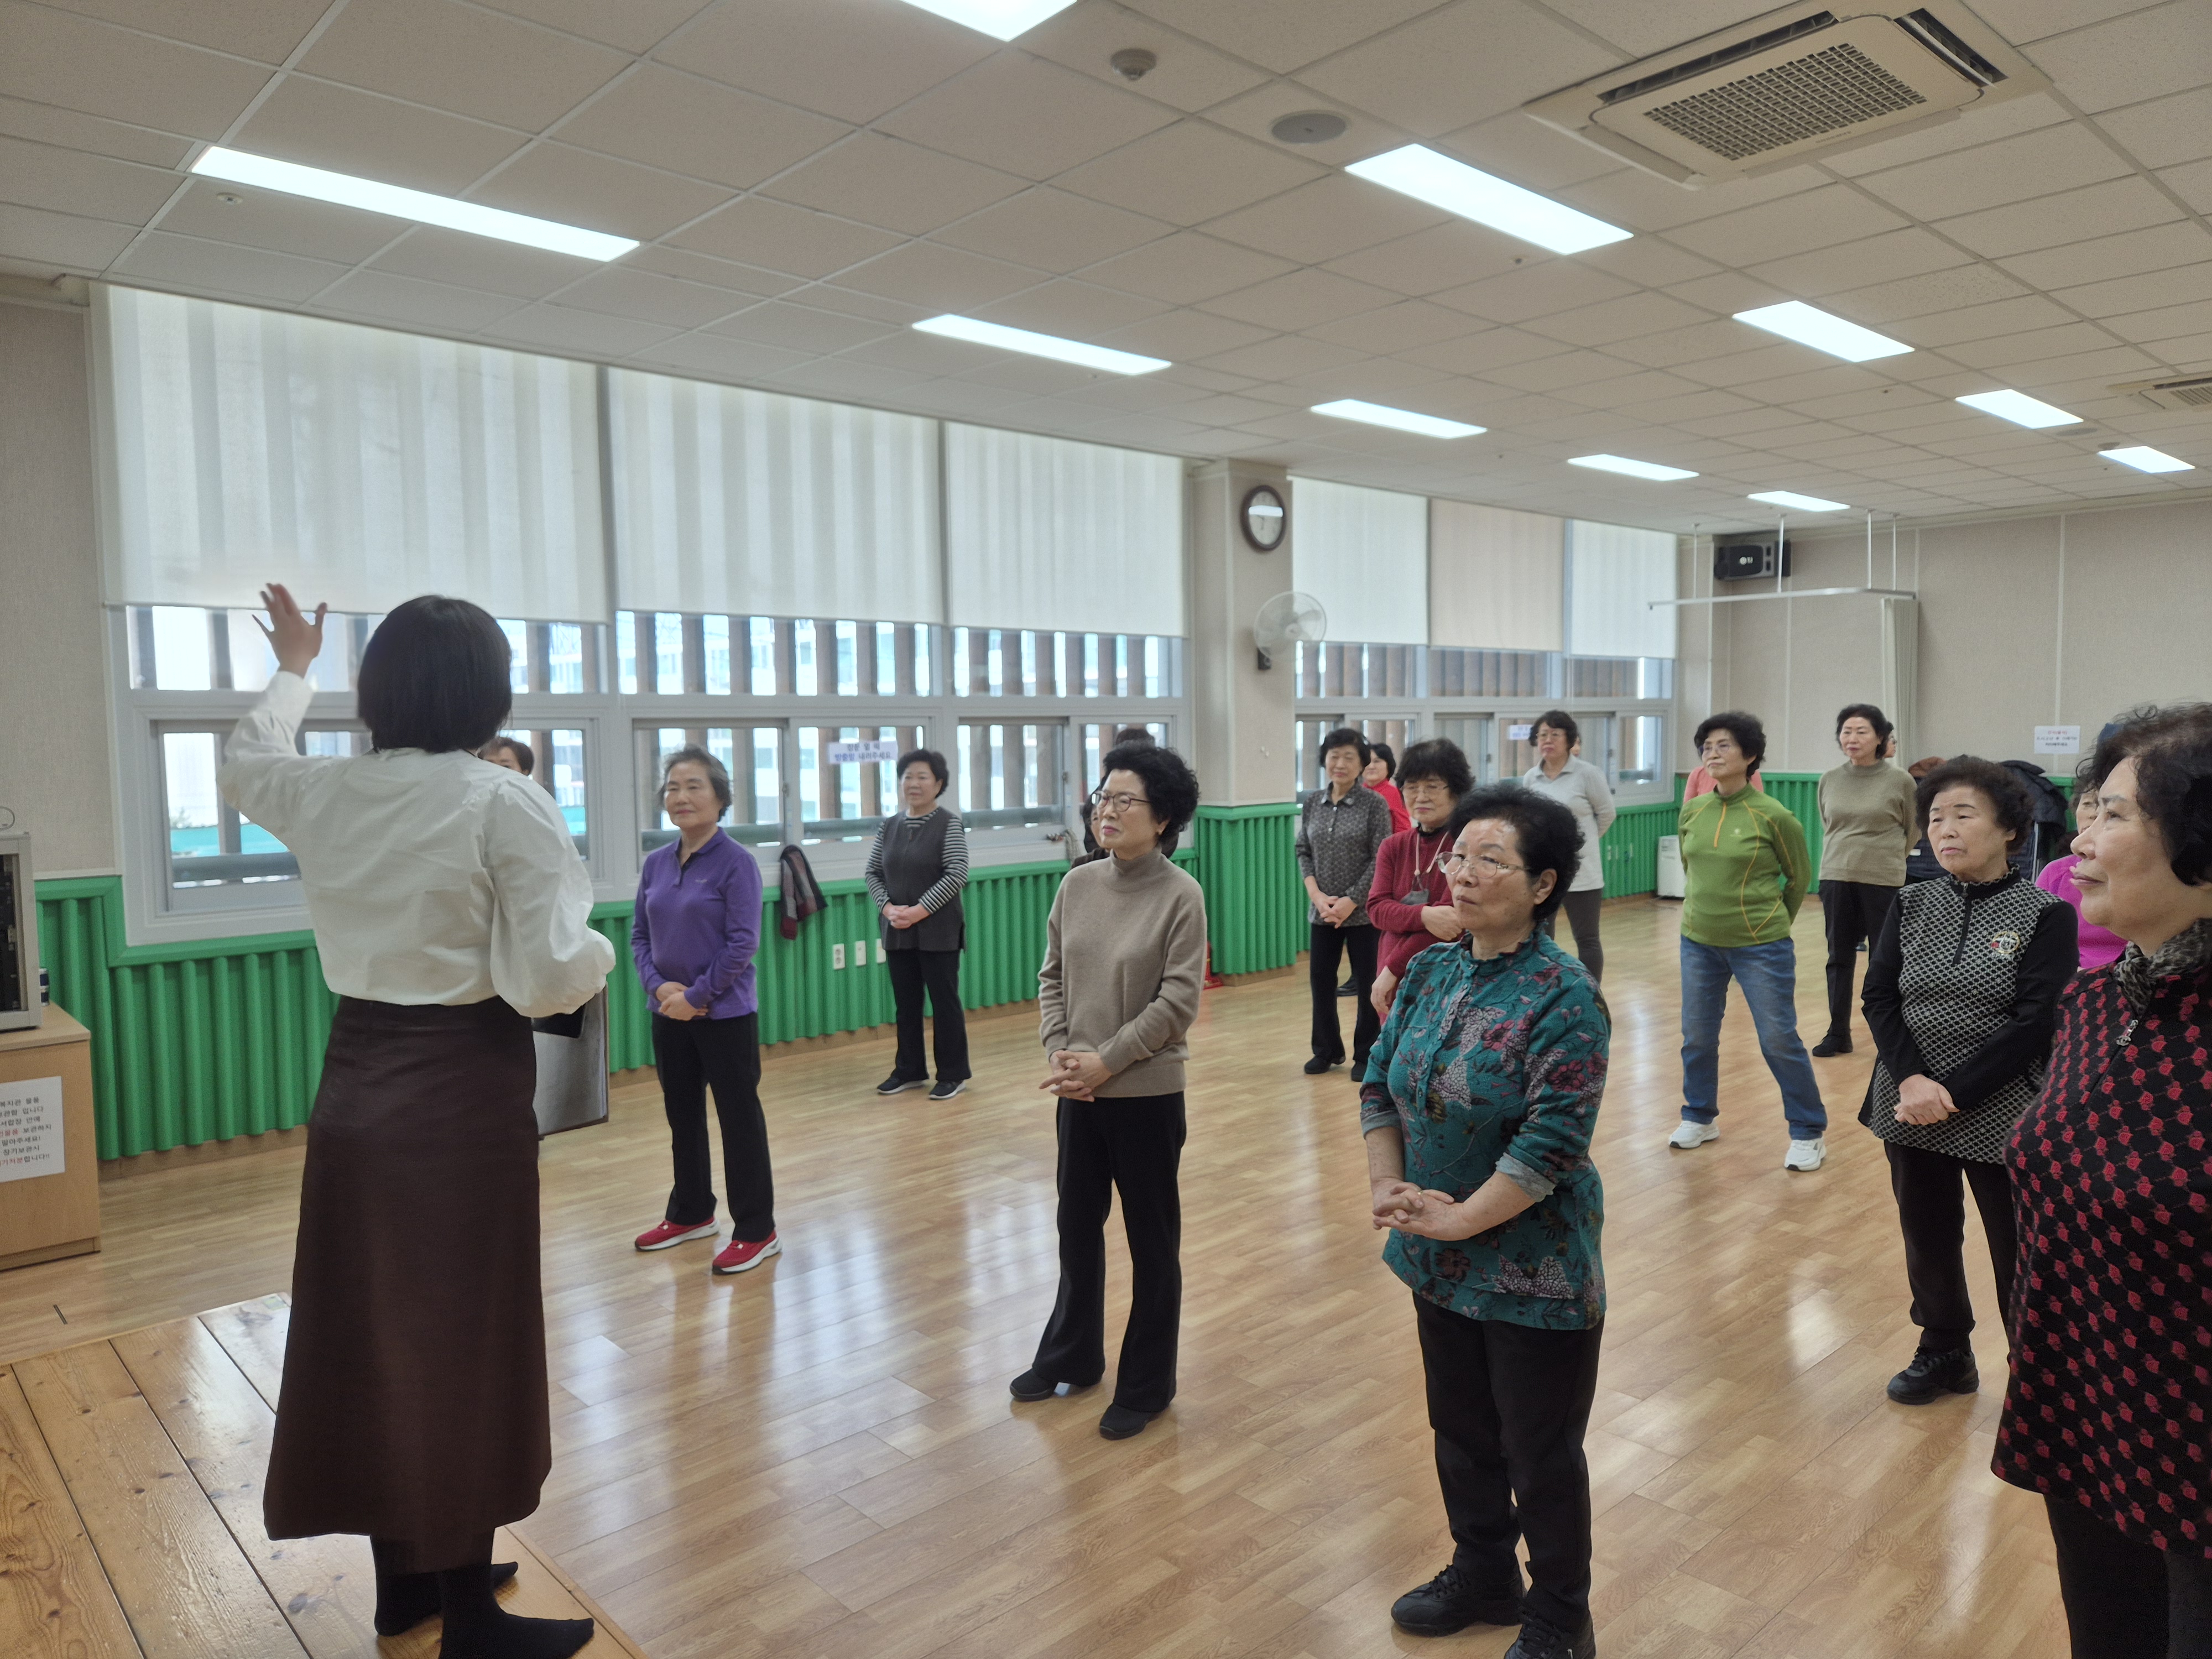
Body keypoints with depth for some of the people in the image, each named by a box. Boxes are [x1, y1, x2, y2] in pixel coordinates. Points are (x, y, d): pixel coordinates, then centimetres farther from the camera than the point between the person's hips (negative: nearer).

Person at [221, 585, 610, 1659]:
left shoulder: (321, 794, 2)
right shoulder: (506, 806, -16)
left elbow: (244, 765, 27)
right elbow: (546, 981, -22)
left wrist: (290, 670, 42)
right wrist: (599, 952, 0)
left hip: (355, 1087, 7)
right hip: (463, 1097, -6)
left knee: (368, 1332, 18)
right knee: (463, 1341, 6)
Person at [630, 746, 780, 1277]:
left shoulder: (736, 862, -11)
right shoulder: (655, 864, 7)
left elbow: (743, 943, -15)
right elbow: (639, 934, 8)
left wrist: (695, 996, -16)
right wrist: (658, 985, -9)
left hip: (725, 1014, -6)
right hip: (668, 1014, 6)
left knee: (739, 1118, 2)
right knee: (682, 1116, 17)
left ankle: (756, 1231, 12)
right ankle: (690, 1213, 34)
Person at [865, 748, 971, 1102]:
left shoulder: (949, 823, -7)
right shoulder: (889, 826, 9)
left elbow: (957, 874, -15)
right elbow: (873, 873, 9)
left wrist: (919, 911, -18)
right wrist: (887, 908, -8)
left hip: (938, 932, -5)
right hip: (897, 933, 5)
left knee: (944, 1002, 2)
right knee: (905, 1004, 12)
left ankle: (953, 1075, 13)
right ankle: (909, 1071, 24)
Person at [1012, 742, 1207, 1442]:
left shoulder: (1180, 896, -13)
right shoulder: (1076, 885, 1)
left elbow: (1178, 1003, -15)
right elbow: (1052, 977, 5)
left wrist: (1106, 1061, -17)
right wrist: (1059, 1053, -9)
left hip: (1147, 1095, -5)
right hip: (1078, 1094, 5)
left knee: (1152, 1241, 10)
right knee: (1077, 1227, 19)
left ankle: (1146, 1385, 28)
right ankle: (1071, 1355, 41)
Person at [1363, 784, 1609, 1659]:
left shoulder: (1565, 996, -20)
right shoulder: (1431, 971, 0)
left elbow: (1554, 1142, -24)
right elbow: (1380, 1087, 5)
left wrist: (1462, 1217, -21)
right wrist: (1388, 1185, -7)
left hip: (1533, 1269, -6)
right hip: (1440, 1260, 6)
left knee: (1541, 1455, 12)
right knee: (1461, 1432, 22)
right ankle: (1482, 1573, 46)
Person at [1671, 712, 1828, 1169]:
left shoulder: (1774, 816, -12)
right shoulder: (1692, 811, 0)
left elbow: (1800, 877, 2)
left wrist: (1770, 922, 11)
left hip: (1761, 946, -4)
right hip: (1698, 943, 5)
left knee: (1779, 1041, 2)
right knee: (1697, 1037, 13)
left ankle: (1810, 1133, 19)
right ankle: (1699, 1118, 32)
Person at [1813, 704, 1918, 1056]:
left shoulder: (1899, 781, -5)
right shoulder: (1829, 780, 4)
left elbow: (1914, 830, 9)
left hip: (1883, 882, -3)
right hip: (1836, 880, 3)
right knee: (1839, 958, 8)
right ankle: (1838, 1033, 17)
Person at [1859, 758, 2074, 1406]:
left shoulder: (2046, 914, -7)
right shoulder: (1911, 905, 3)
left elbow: (2036, 1024, -13)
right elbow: (1879, 997, -2)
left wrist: (1953, 1093, -18)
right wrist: (1912, 1080, -17)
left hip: (1999, 1115, -4)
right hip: (1910, 1108, 4)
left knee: (2020, 1253, 6)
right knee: (1927, 1239, 16)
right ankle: (1944, 1354, 37)